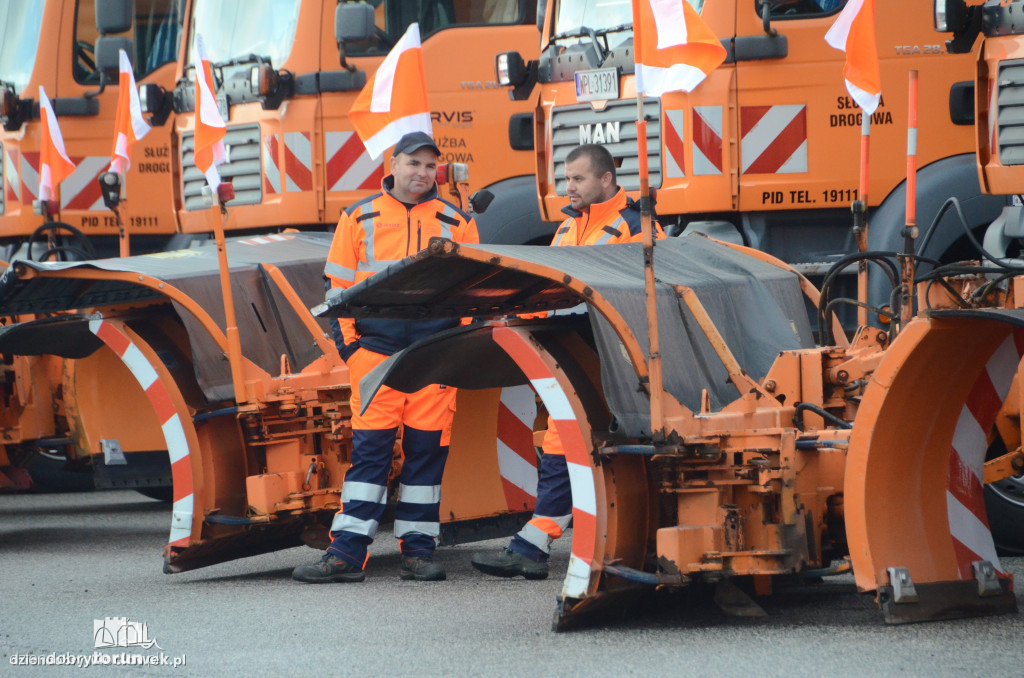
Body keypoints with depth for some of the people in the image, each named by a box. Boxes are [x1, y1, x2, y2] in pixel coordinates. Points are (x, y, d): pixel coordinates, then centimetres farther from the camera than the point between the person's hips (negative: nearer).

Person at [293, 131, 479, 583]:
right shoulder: (359, 219, 9)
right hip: (375, 352, -1)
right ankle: (347, 553, -6)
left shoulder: (456, 223, 10)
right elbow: (340, 284, 11)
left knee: (427, 450, 1)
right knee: (369, 449, -4)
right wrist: (347, 340, 2)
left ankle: (418, 550, 8)